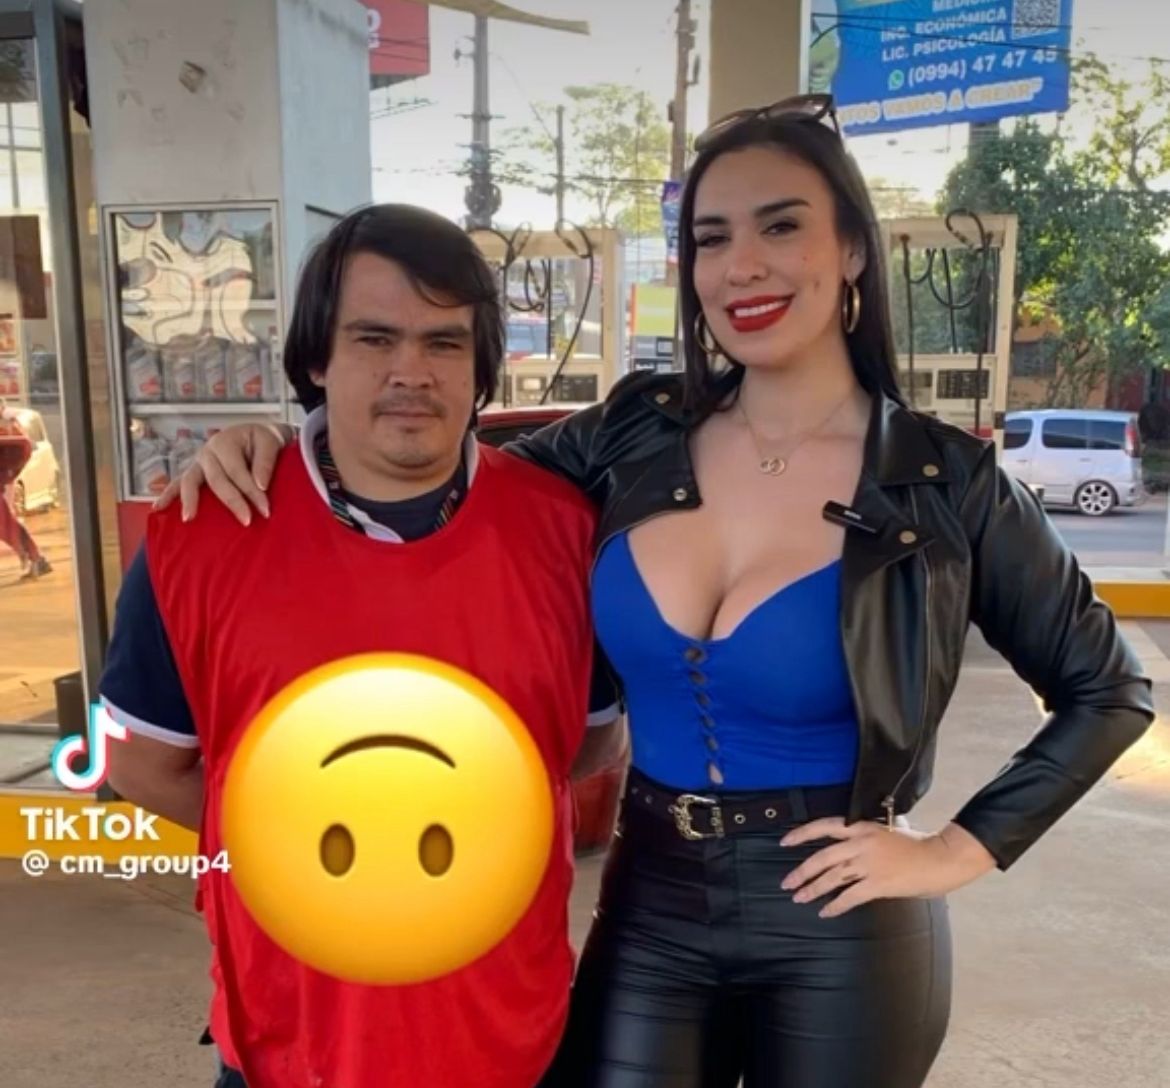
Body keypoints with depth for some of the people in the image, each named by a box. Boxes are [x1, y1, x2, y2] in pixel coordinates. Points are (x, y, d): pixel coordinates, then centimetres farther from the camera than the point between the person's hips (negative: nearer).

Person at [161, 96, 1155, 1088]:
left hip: (837, 929, -2)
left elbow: (1109, 690, -1)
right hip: (649, 905, 3)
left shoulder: (942, 481, -11)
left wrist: (960, 851, -8)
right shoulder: (636, 433, -4)